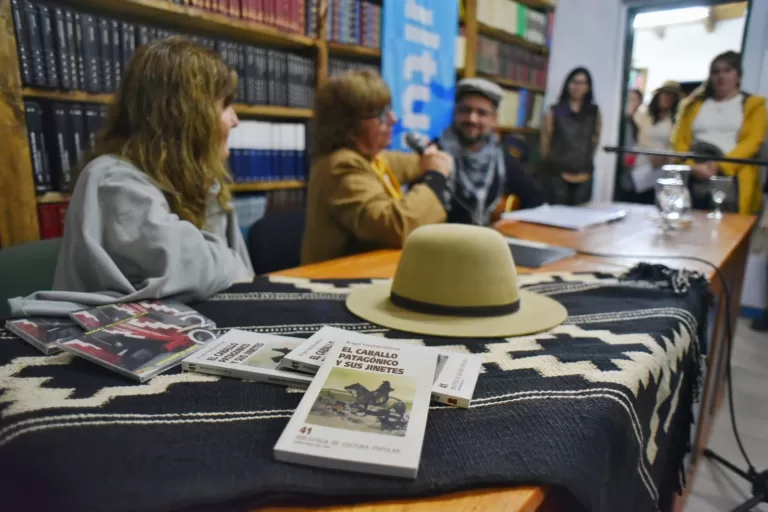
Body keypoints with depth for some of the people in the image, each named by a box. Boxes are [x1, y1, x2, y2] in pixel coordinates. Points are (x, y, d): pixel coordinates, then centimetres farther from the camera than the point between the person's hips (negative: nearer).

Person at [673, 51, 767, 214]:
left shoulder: (753, 105, 14)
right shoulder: (695, 103, 20)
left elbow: (752, 142, 0)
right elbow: (680, 140, 10)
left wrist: (720, 166, -16)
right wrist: (692, 165, -9)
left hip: (731, 174, -2)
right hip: (692, 174, 2)